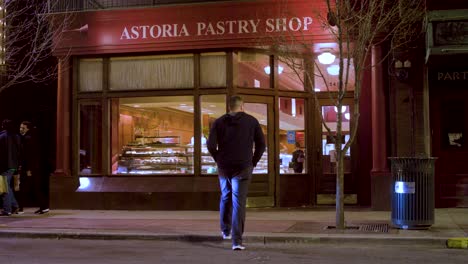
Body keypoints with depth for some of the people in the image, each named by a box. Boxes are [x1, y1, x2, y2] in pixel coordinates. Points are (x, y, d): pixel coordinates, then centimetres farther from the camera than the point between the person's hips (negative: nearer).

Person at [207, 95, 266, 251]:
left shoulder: (219, 122, 3)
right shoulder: (252, 121, 2)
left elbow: (211, 145, -6)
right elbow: (261, 144, 0)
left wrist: (218, 160, 8)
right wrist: (253, 162, 9)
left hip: (224, 167, 2)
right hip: (243, 168, -2)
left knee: (225, 197, 25)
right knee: (239, 203, -3)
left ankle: (225, 230, 34)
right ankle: (237, 241, -8)